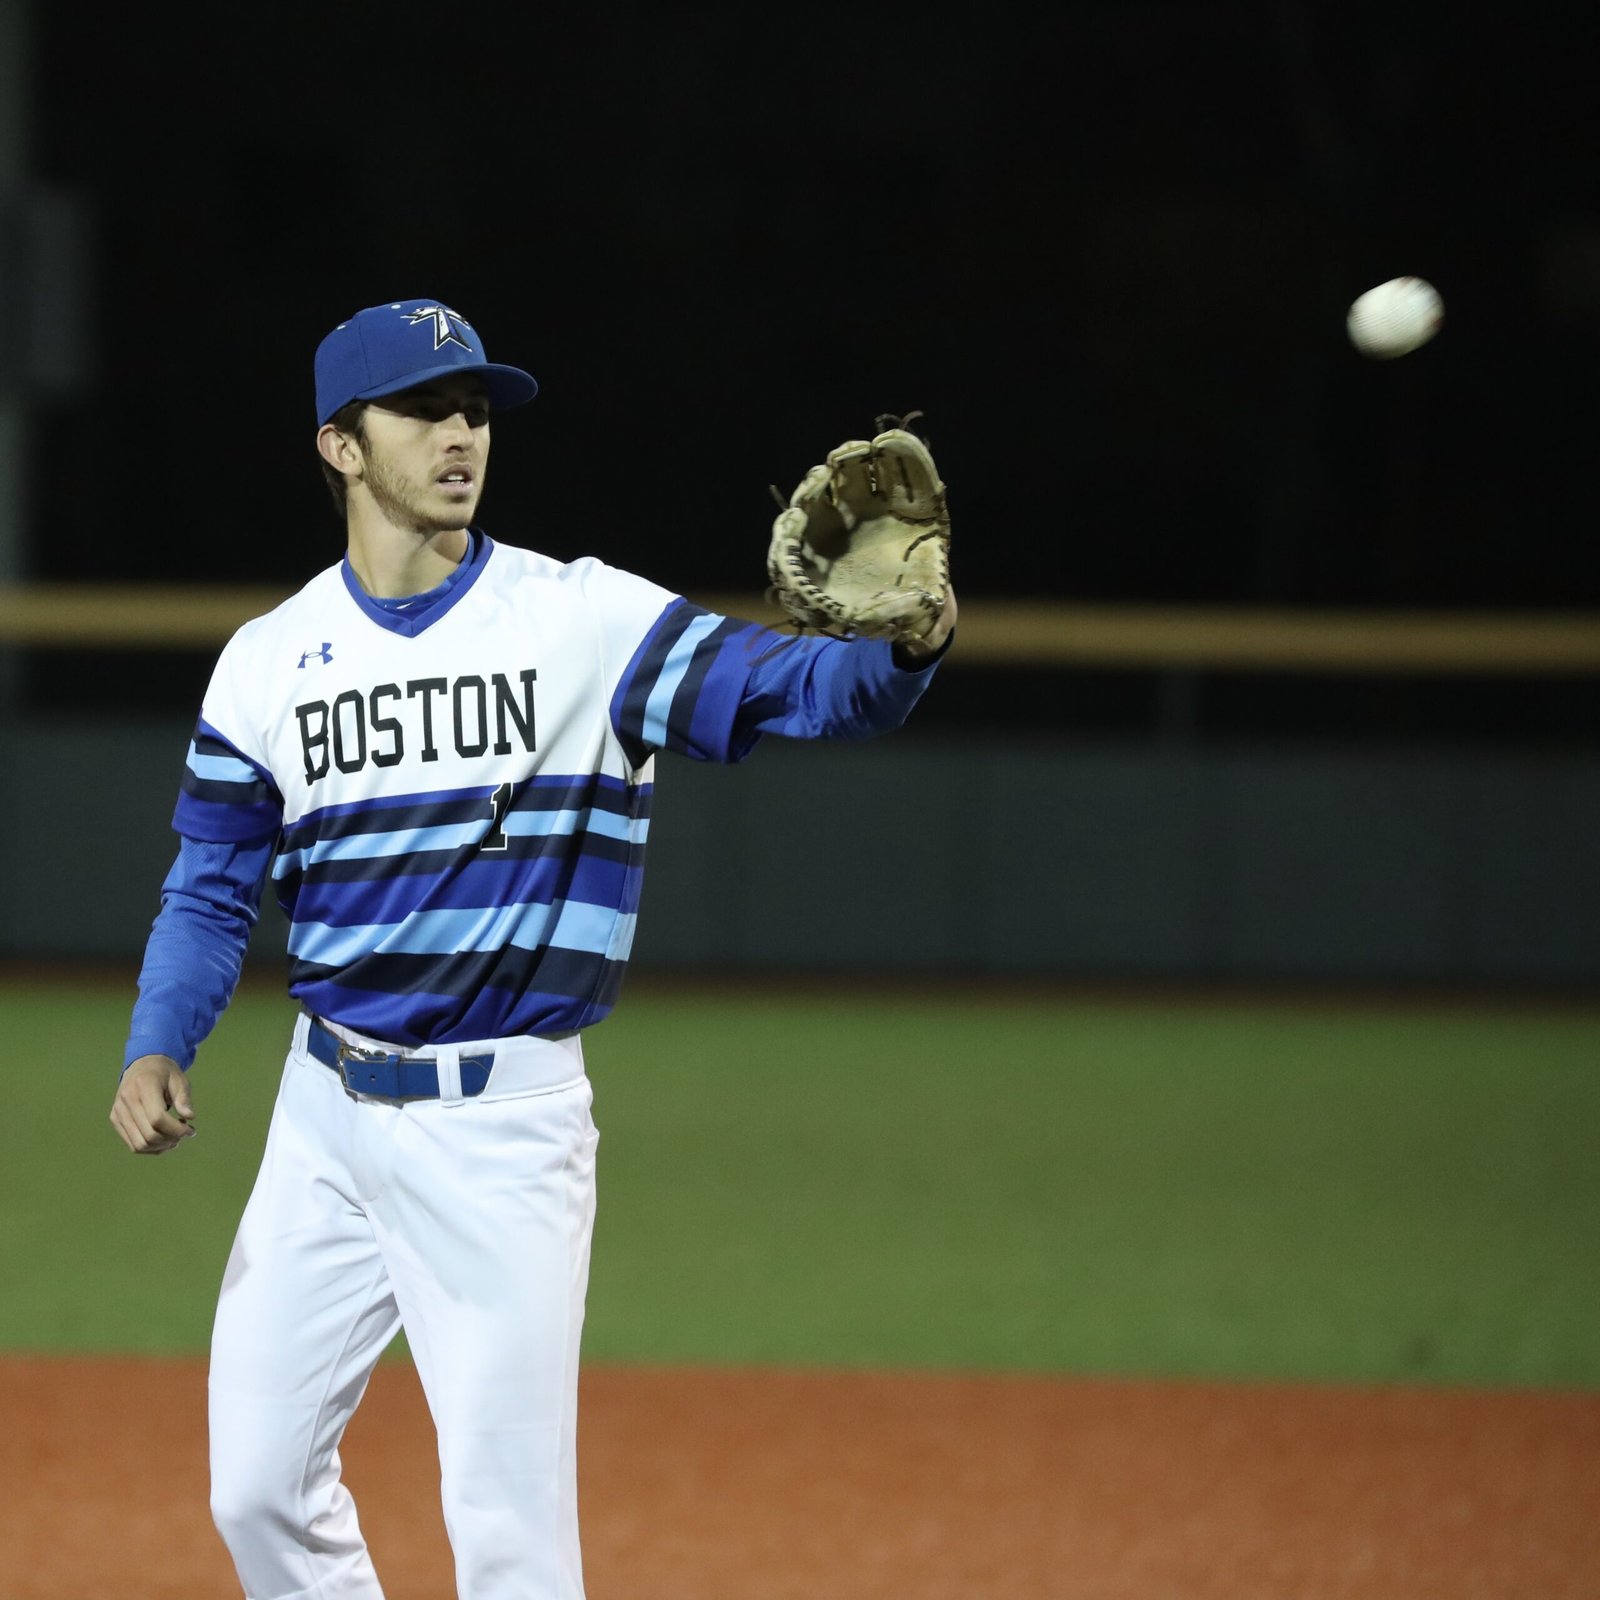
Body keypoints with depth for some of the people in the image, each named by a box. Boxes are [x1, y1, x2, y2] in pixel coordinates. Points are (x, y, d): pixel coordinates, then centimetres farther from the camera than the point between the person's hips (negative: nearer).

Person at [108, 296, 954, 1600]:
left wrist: (906, 645, -41)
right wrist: (156, 1051, -9)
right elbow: (213, 893, 8)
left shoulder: (586, 622, -7)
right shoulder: (270, 662, 5)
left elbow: (783, 687, -19)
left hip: (503, 1125, -4)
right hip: (328, 1108, 4)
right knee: (259, 1491, 9)